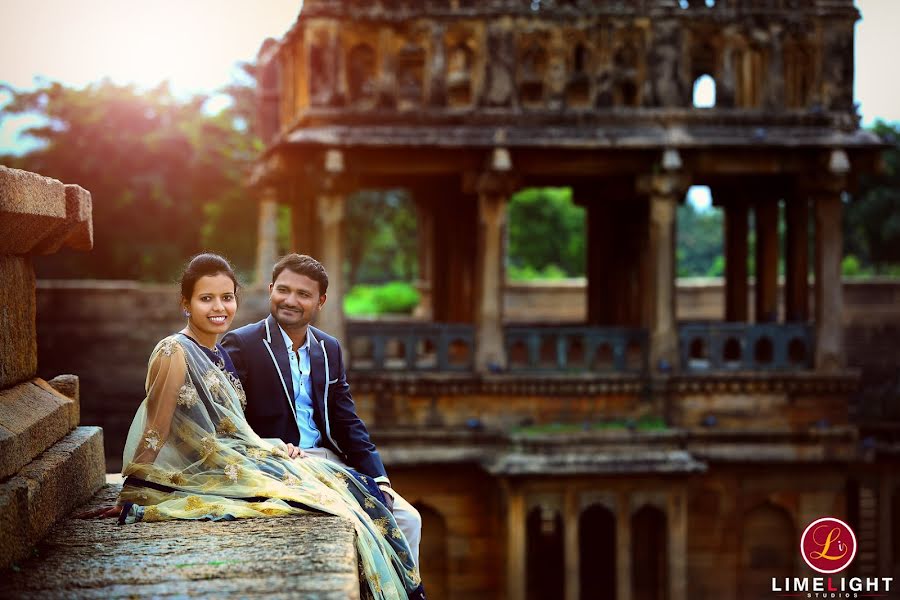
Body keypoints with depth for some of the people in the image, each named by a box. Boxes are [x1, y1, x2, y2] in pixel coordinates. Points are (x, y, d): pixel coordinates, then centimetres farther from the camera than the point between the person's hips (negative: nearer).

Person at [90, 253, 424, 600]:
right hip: (208, 476, -9)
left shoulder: (219, 354, 13)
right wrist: (127, 500, -12)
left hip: (237, 464, 9)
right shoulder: (175, 354, -13)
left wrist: (273, 450, 9)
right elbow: (155, 432, -13)